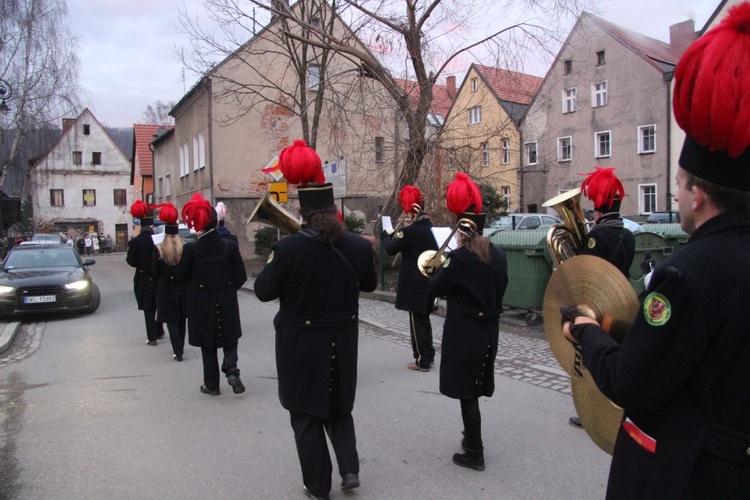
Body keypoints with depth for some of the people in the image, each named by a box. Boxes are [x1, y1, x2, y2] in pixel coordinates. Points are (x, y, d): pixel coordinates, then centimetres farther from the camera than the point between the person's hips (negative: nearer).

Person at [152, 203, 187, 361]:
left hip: (166, 289, -2)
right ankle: (180, 348, 29)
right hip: (182, 288, 2)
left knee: (171, 321, 4)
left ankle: (178, 351, -2)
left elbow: (154, 271, -5)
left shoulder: (159, 249, -11)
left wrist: (160, 280, 13)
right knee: (181, 320, 17)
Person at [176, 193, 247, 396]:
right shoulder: (230, 246, -10)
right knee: (230, 339, 18)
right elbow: (241, 276, -5)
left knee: (208, 345, 13)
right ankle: (231, 370, -3)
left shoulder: (191, 248, -13)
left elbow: (181, 276, -5)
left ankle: (212, 384, 20)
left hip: (202, 304, 0)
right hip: (227, 303, 1)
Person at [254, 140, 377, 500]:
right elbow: (369, 284, 9)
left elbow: (264, 291, -9)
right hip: (342, 341, 4)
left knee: (306, 414, 13)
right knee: (339, 407, 25)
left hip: (301, 343, -3)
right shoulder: (360, 246, -8)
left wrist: (272, 264, 7)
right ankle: (350, 468, 17)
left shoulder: (288, 248, -19)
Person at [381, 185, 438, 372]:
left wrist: (385, 236, 7)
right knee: (424, 319, 18)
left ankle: (422, 361, 8)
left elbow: (391, 249, -11)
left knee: (416, 321, 2)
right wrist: (397, 236, 11)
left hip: (415, 284, -8)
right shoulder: (429, 226, 6)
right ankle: (428, 355, 26)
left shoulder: (410, 230, -19)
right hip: (429, 280, 8)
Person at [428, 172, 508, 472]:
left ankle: (475, 454, 10)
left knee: (466, 394, 2)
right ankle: (472, 438, 34)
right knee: (474, 390, 20)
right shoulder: (498, 255, 3)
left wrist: (444, 265, 3)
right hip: (488, 330, 7)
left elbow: (435, 288, -10)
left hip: (464, 333, -7)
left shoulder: (460, 257, -18)